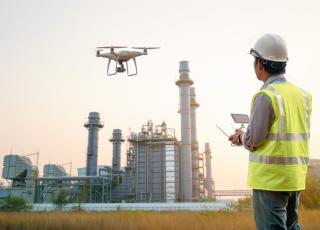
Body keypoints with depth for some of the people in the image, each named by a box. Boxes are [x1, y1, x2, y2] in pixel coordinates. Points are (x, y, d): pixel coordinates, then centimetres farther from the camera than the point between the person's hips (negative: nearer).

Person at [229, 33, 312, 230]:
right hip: (296, 177, 8)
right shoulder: (302, 94, 8)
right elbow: (303, 135, 12)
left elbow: (253, 140, -17)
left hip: (270, 178, -7)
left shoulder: (266, 96, -15)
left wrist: (240, 137, 5)